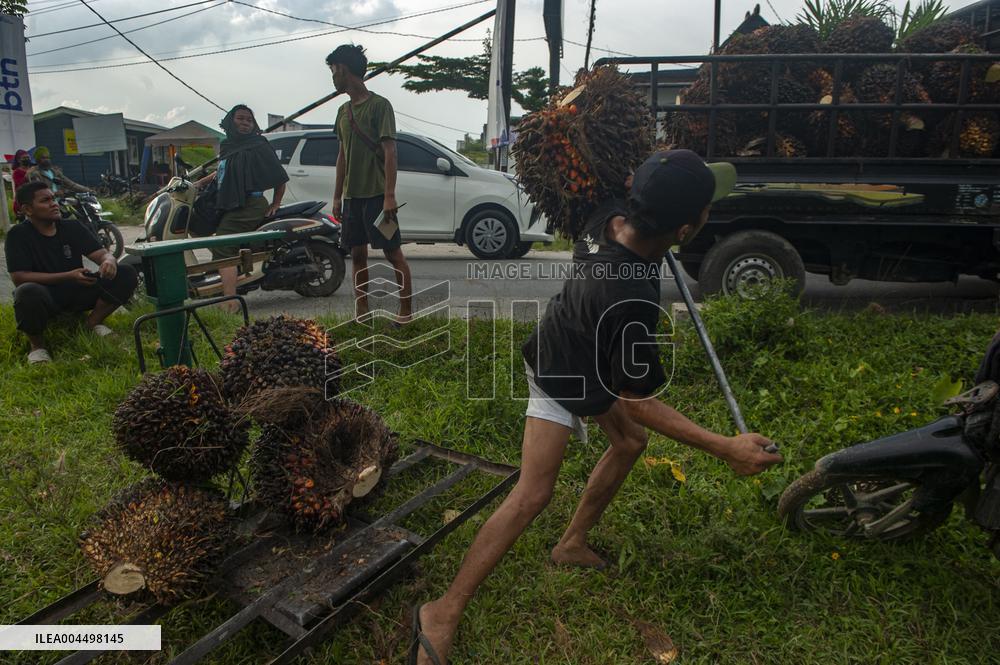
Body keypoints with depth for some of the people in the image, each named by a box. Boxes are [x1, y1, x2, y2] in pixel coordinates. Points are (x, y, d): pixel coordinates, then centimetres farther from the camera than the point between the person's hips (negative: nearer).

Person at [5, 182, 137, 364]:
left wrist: (109, 261, -29)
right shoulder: (18, 235, -9)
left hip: (78, 292, 4)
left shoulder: (72, 227, 3)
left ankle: (94, 322, 1)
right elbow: (19, 277, -19)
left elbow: (103, 253, -1)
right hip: (47, 296, -4)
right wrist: (69, 276, -29)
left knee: (127, 274, -15)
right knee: (28, 292, -41)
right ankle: (36, 344, -11)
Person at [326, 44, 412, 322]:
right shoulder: (344, 110, 17)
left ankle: (406, 311, 4)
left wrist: (389, 195, -19)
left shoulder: (379, 105, -5)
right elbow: (342, 156, 19)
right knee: (357, 255, 7)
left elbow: (390, 152, -11)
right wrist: (337, 197, 15)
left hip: (377, 194, -7)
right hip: (352, 195, 7)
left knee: (393, 253, -4)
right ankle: (362, 314, 13)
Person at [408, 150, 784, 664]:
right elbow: (638, 403, -29)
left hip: (586, 355, 9)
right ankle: (443, 613, -2)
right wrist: (727, 449, -27)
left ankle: (573, 544, 34)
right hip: (562, 378, -9)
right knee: (534, 493, -11)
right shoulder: (631, 302, -41)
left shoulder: (611, 217, -19)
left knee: (629, 442, 19)